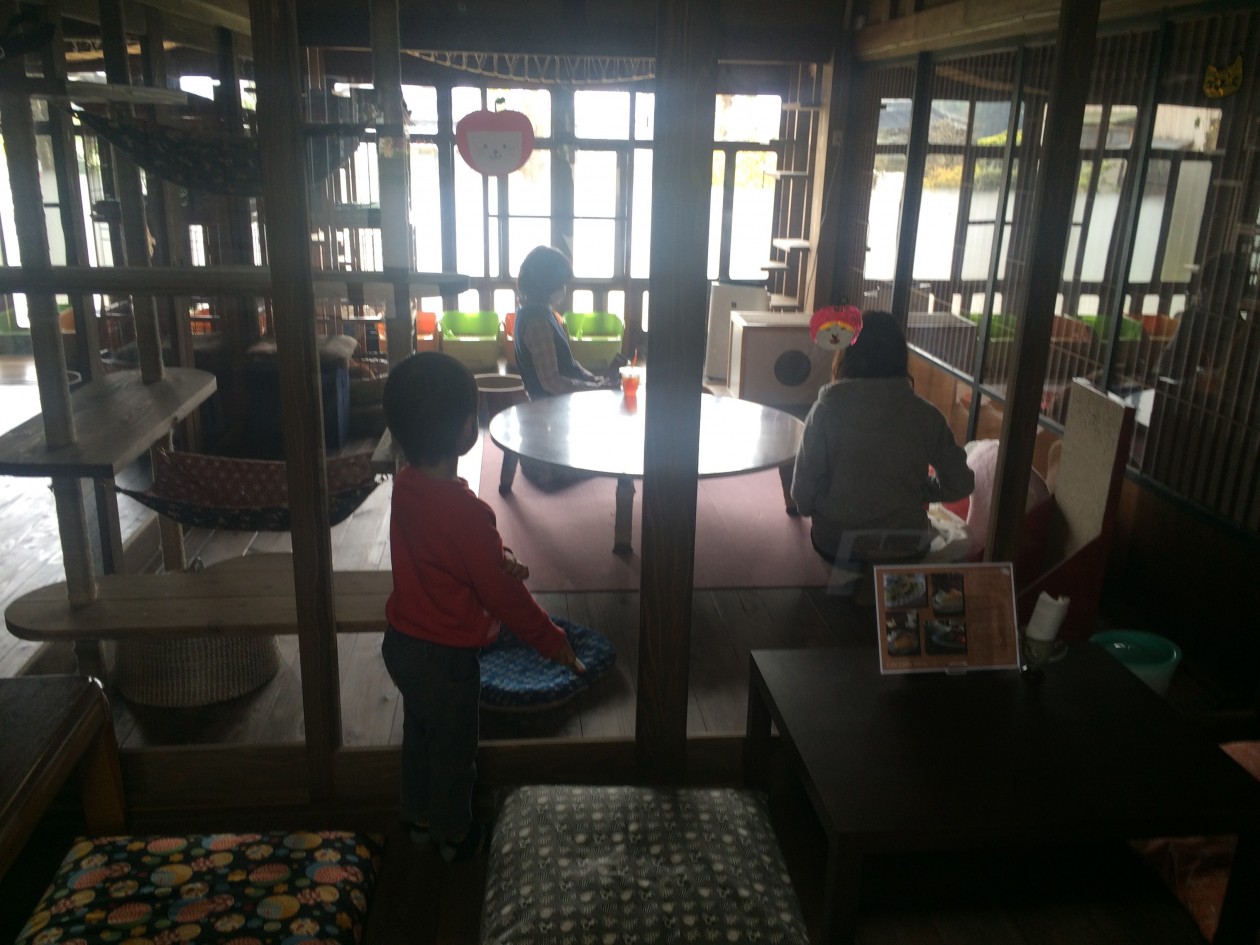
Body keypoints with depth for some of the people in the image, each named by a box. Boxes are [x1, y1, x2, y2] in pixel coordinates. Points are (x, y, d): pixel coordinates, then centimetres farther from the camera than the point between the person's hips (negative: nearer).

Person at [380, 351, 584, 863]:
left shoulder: (406, 484, -8)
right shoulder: (465, 511, -33)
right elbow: (504, 595, -24)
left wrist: (500, 557, -5)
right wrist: (556, 643, -12)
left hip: (402, 642, 7)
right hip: (446, 657, -7)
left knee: (418, 733, 27)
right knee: (452, 750, 17)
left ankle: (419, 816, 49)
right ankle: (455, 835, 39)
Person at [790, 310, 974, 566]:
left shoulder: (825, 411, -13)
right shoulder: (925, 415, -10)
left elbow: (803, 489, -11)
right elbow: (960, 483, -3)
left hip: (837, 545, -1)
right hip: (907, 548, 1)